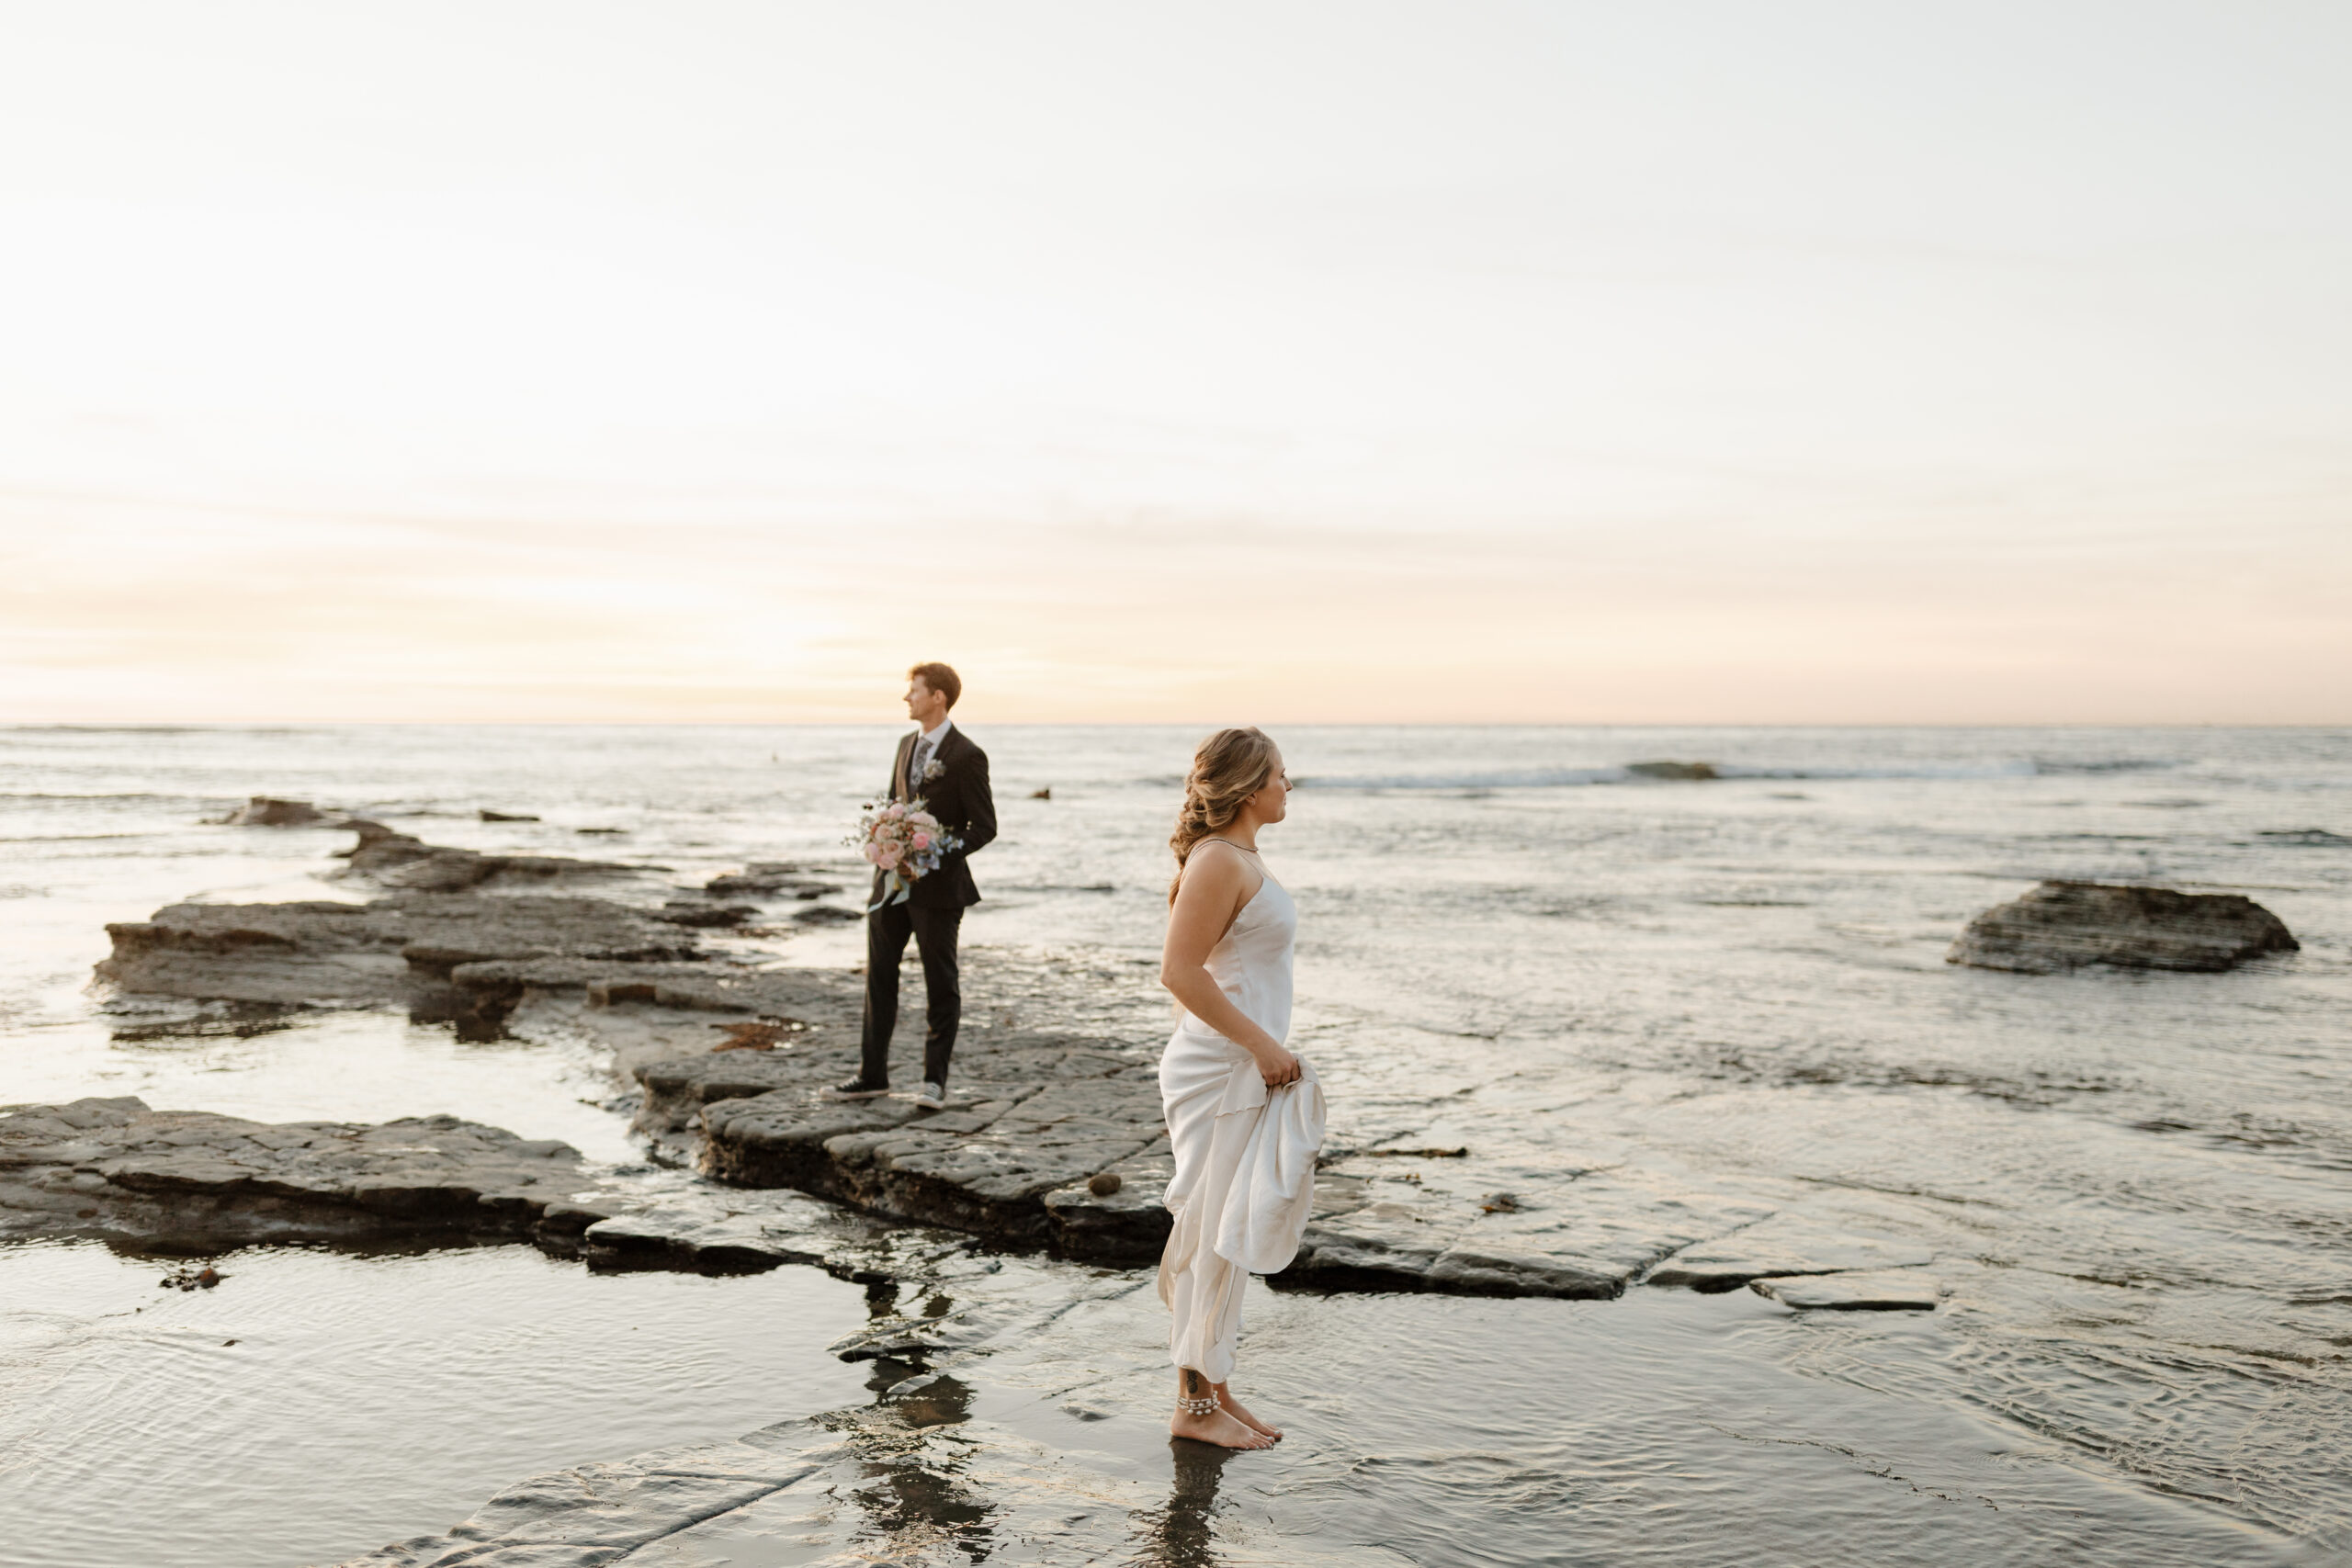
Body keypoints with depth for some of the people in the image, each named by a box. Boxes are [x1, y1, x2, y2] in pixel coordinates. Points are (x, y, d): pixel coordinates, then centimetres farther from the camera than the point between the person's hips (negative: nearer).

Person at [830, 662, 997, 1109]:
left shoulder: (966, 757, -12)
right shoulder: (907, 744, 12)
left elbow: (984, 826, -11)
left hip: (937, 884, -7)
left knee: (940, 983, 4)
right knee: (879, 976, 11)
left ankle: (935, 1080, 13)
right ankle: (873, 1075, 21)